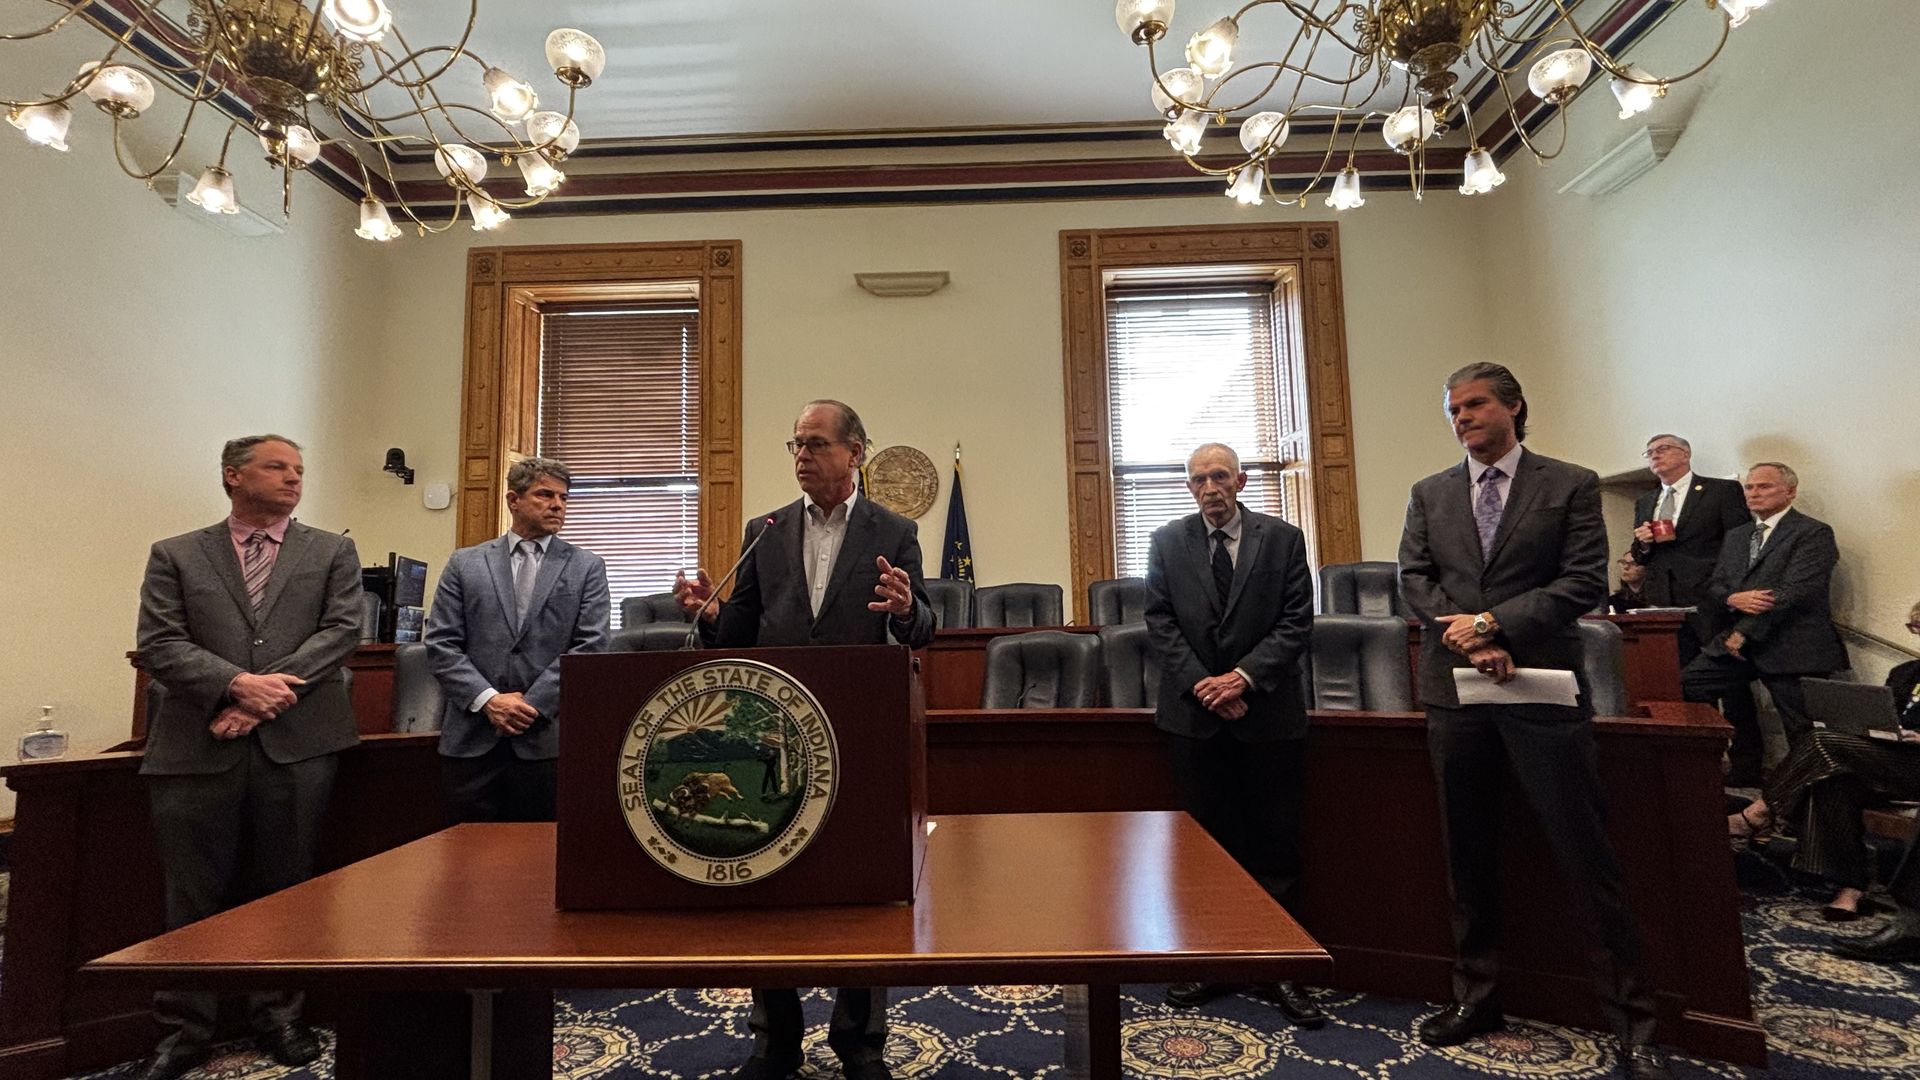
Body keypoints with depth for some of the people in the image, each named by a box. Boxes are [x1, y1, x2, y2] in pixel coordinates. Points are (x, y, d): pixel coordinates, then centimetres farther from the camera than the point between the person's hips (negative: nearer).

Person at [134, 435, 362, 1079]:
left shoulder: (332, 553, 8)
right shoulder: (175, 556, 8)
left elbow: (341, 630, -3)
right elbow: (159, 644, -1)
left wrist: (271, 693, -13)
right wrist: (238, 683, -16)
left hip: (298, 743, 0)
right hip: (198, 747, 0)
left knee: (285, 889, 10)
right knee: (194, 896, 9)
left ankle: (277, 1016, 26)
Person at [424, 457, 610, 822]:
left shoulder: (586, 567, 6)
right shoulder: (465, 564, 10)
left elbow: (591, 646, -3)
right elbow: (441, 644, 4)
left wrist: (532, 705, -10)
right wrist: (488, 699, -9)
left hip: (548, 739, -1)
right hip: (471, 739, 1)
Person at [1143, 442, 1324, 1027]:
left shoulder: (1283, 539, 1)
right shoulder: (1167, 541, 3)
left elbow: (1297, 623, -3)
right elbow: (1160, 625, 0)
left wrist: (1245, 676, -15)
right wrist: (1202, 686, -11)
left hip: (1269, 713, 0)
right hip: (1194, 715, 1)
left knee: (1275, 843, 7)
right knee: (1207, 842, 10)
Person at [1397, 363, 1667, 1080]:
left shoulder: (1571, 485, 2)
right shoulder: (1429, 494, 10)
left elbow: (1585, 582, -7)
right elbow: (1413, 578, 3)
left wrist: (1492, 622, -14)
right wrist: (1466, 639, -11)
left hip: (1543, 687, -3)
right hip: (1454, 691, 3)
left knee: (1586, 856, 2)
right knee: (1467, 857, 12)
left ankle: (1631, 1020, 18)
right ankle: (1476, 996, 27)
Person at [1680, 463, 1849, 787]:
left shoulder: (1813, 533, -4)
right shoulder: (1736, 536, 19)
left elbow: (1794, 593, -14)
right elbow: (1714, 587, 13)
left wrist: (1744, 632, -13)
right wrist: (1733, 599, -11)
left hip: (1791, 647, -6)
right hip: (1736, 641, 6)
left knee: (1801, 730, -4)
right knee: (1688, 682, -7)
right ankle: (1745, 772, 6)